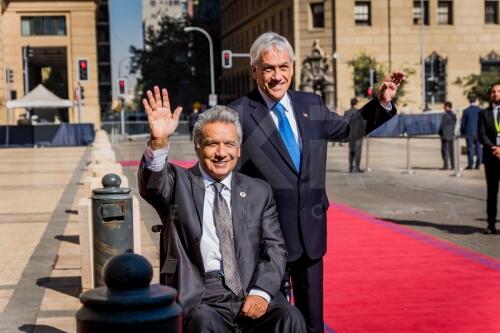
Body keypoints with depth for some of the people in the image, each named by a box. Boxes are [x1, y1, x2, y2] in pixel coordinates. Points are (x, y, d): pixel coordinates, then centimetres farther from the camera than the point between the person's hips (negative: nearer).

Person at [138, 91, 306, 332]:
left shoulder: (258, 192, 15)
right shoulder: (179, 184, 8)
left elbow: (275, 249, 10)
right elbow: (151, 184, -14)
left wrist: (262, 292, -8)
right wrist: (159, 141, -34)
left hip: (251, 291, 3)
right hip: (198, 294, -2)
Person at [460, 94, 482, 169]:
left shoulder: (466, 111, -6)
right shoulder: (480, 110, -1)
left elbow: (463, 123, -2)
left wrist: (462, 132, 9)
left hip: (469, 132, -2)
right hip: (478, 132, 2)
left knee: (470, 149, 1)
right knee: (478, 148, 8)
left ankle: (470, 164, 0)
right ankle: (478, 164, 7)